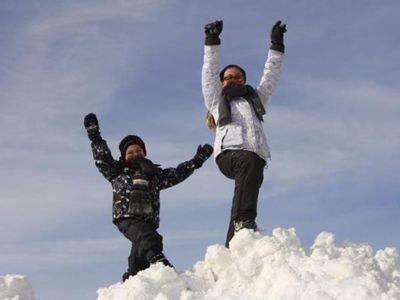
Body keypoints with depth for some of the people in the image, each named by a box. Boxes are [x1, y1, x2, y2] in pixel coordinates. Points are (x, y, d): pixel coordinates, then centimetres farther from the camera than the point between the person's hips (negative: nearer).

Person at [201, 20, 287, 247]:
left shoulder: (256, 98, 39)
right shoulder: (216, 100, 32)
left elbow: (271, 75, 36)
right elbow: (210, 71, 24)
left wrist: (276, 45, 32)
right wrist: (212, 41, 18)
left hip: (256, 156, 3)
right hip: (229, 152, -3)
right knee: (250, 161, -37)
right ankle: (244, 221, -46)